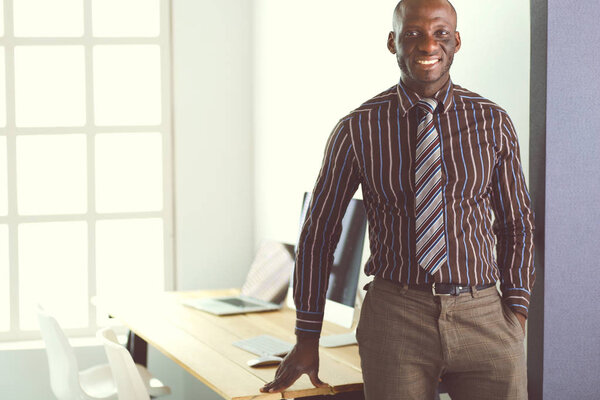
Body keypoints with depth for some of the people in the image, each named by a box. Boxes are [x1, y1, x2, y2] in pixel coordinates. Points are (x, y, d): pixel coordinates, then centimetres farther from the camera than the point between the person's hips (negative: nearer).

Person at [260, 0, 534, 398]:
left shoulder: (492, 123, 4)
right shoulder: (358, 130, -1)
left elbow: (516, 223, 12)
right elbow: (319, 232, 5)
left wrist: (516, 313, 2)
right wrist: (307, 338, 7)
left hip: (484, 318, 2)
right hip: (395, 317, -1)